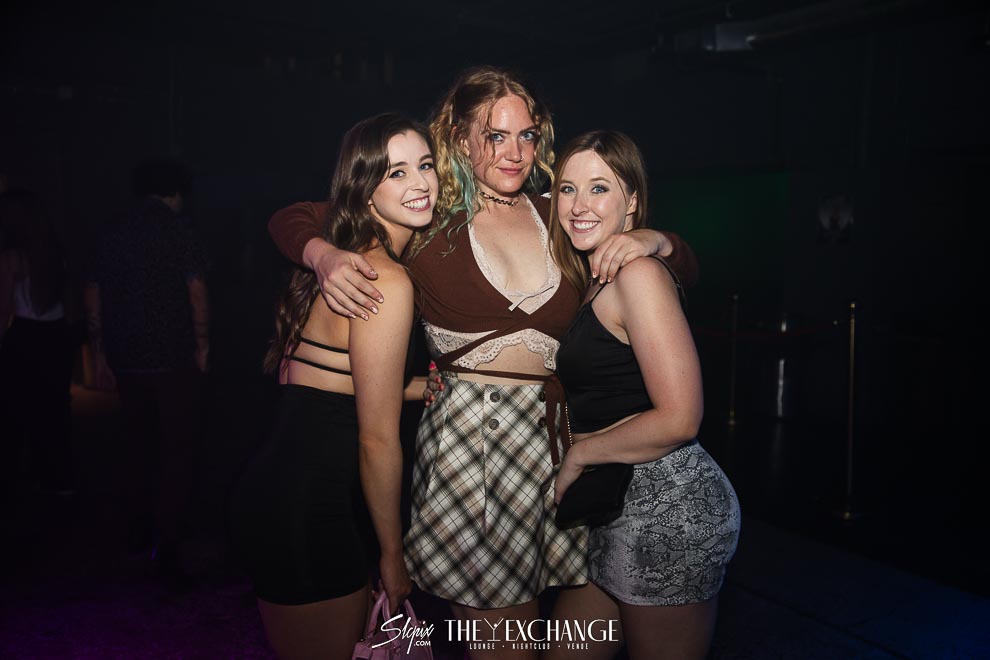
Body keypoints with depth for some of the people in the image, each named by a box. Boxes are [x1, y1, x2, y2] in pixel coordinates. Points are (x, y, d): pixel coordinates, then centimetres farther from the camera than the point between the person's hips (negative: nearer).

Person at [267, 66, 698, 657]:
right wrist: (326, 256, -13)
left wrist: (651, 241, -5)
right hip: (469, 440, -3)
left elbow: (686, 264, 18)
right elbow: (292, 220, 9)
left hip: (555, 438, 4)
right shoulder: (429, 219, 2)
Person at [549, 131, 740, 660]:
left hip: (666, 507, -9)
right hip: (619, 509, 9)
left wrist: (578, 453, -10)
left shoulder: (638, 271, -15)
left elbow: (678, 418, -22)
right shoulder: (596, 282, 14)